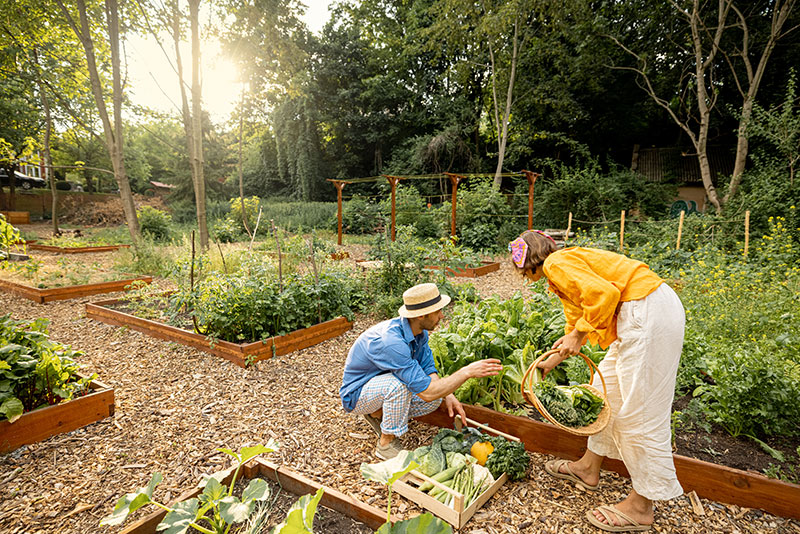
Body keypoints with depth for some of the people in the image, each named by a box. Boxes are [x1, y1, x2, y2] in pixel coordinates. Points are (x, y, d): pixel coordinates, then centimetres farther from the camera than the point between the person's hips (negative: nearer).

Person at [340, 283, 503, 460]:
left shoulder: (420, 332, -10)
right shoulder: (391, 342, -39)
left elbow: (428, 369, 0)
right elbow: (427, 392, -39)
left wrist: (448, 396, -16)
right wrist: (468, 371, -34)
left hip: (384, 385, 8)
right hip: (357, 395, -8)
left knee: (435, 401, -8)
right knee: (400, 382, -36)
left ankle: (378, 414, 10)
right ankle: (386, 443, -13)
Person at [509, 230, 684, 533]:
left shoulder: (557, 263, -9)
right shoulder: (568, 264, 21)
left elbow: (602, 294, -25)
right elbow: (577, 322, 30)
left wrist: (577, 335, -13)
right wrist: (550, 362, 37)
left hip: (649, 314, -11)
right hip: (637, 315, 11)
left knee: (639, 410, -2)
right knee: (607, 387, 17)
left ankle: (641, 508, 14)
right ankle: (589, 469, 32)